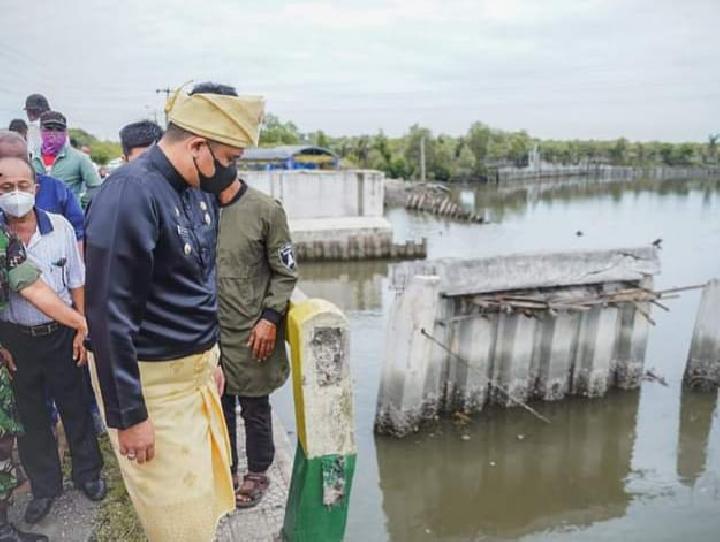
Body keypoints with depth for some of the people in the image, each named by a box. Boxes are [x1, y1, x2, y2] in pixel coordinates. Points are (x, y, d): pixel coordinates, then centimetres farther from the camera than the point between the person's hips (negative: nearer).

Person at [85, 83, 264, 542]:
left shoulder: (200, 190, 5)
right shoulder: (130, 193, -21)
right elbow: (109, 314, -21)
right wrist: (128, 414, -17)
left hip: (196, 369, 8)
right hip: (151, 382, -8)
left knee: (207, 489, 20)